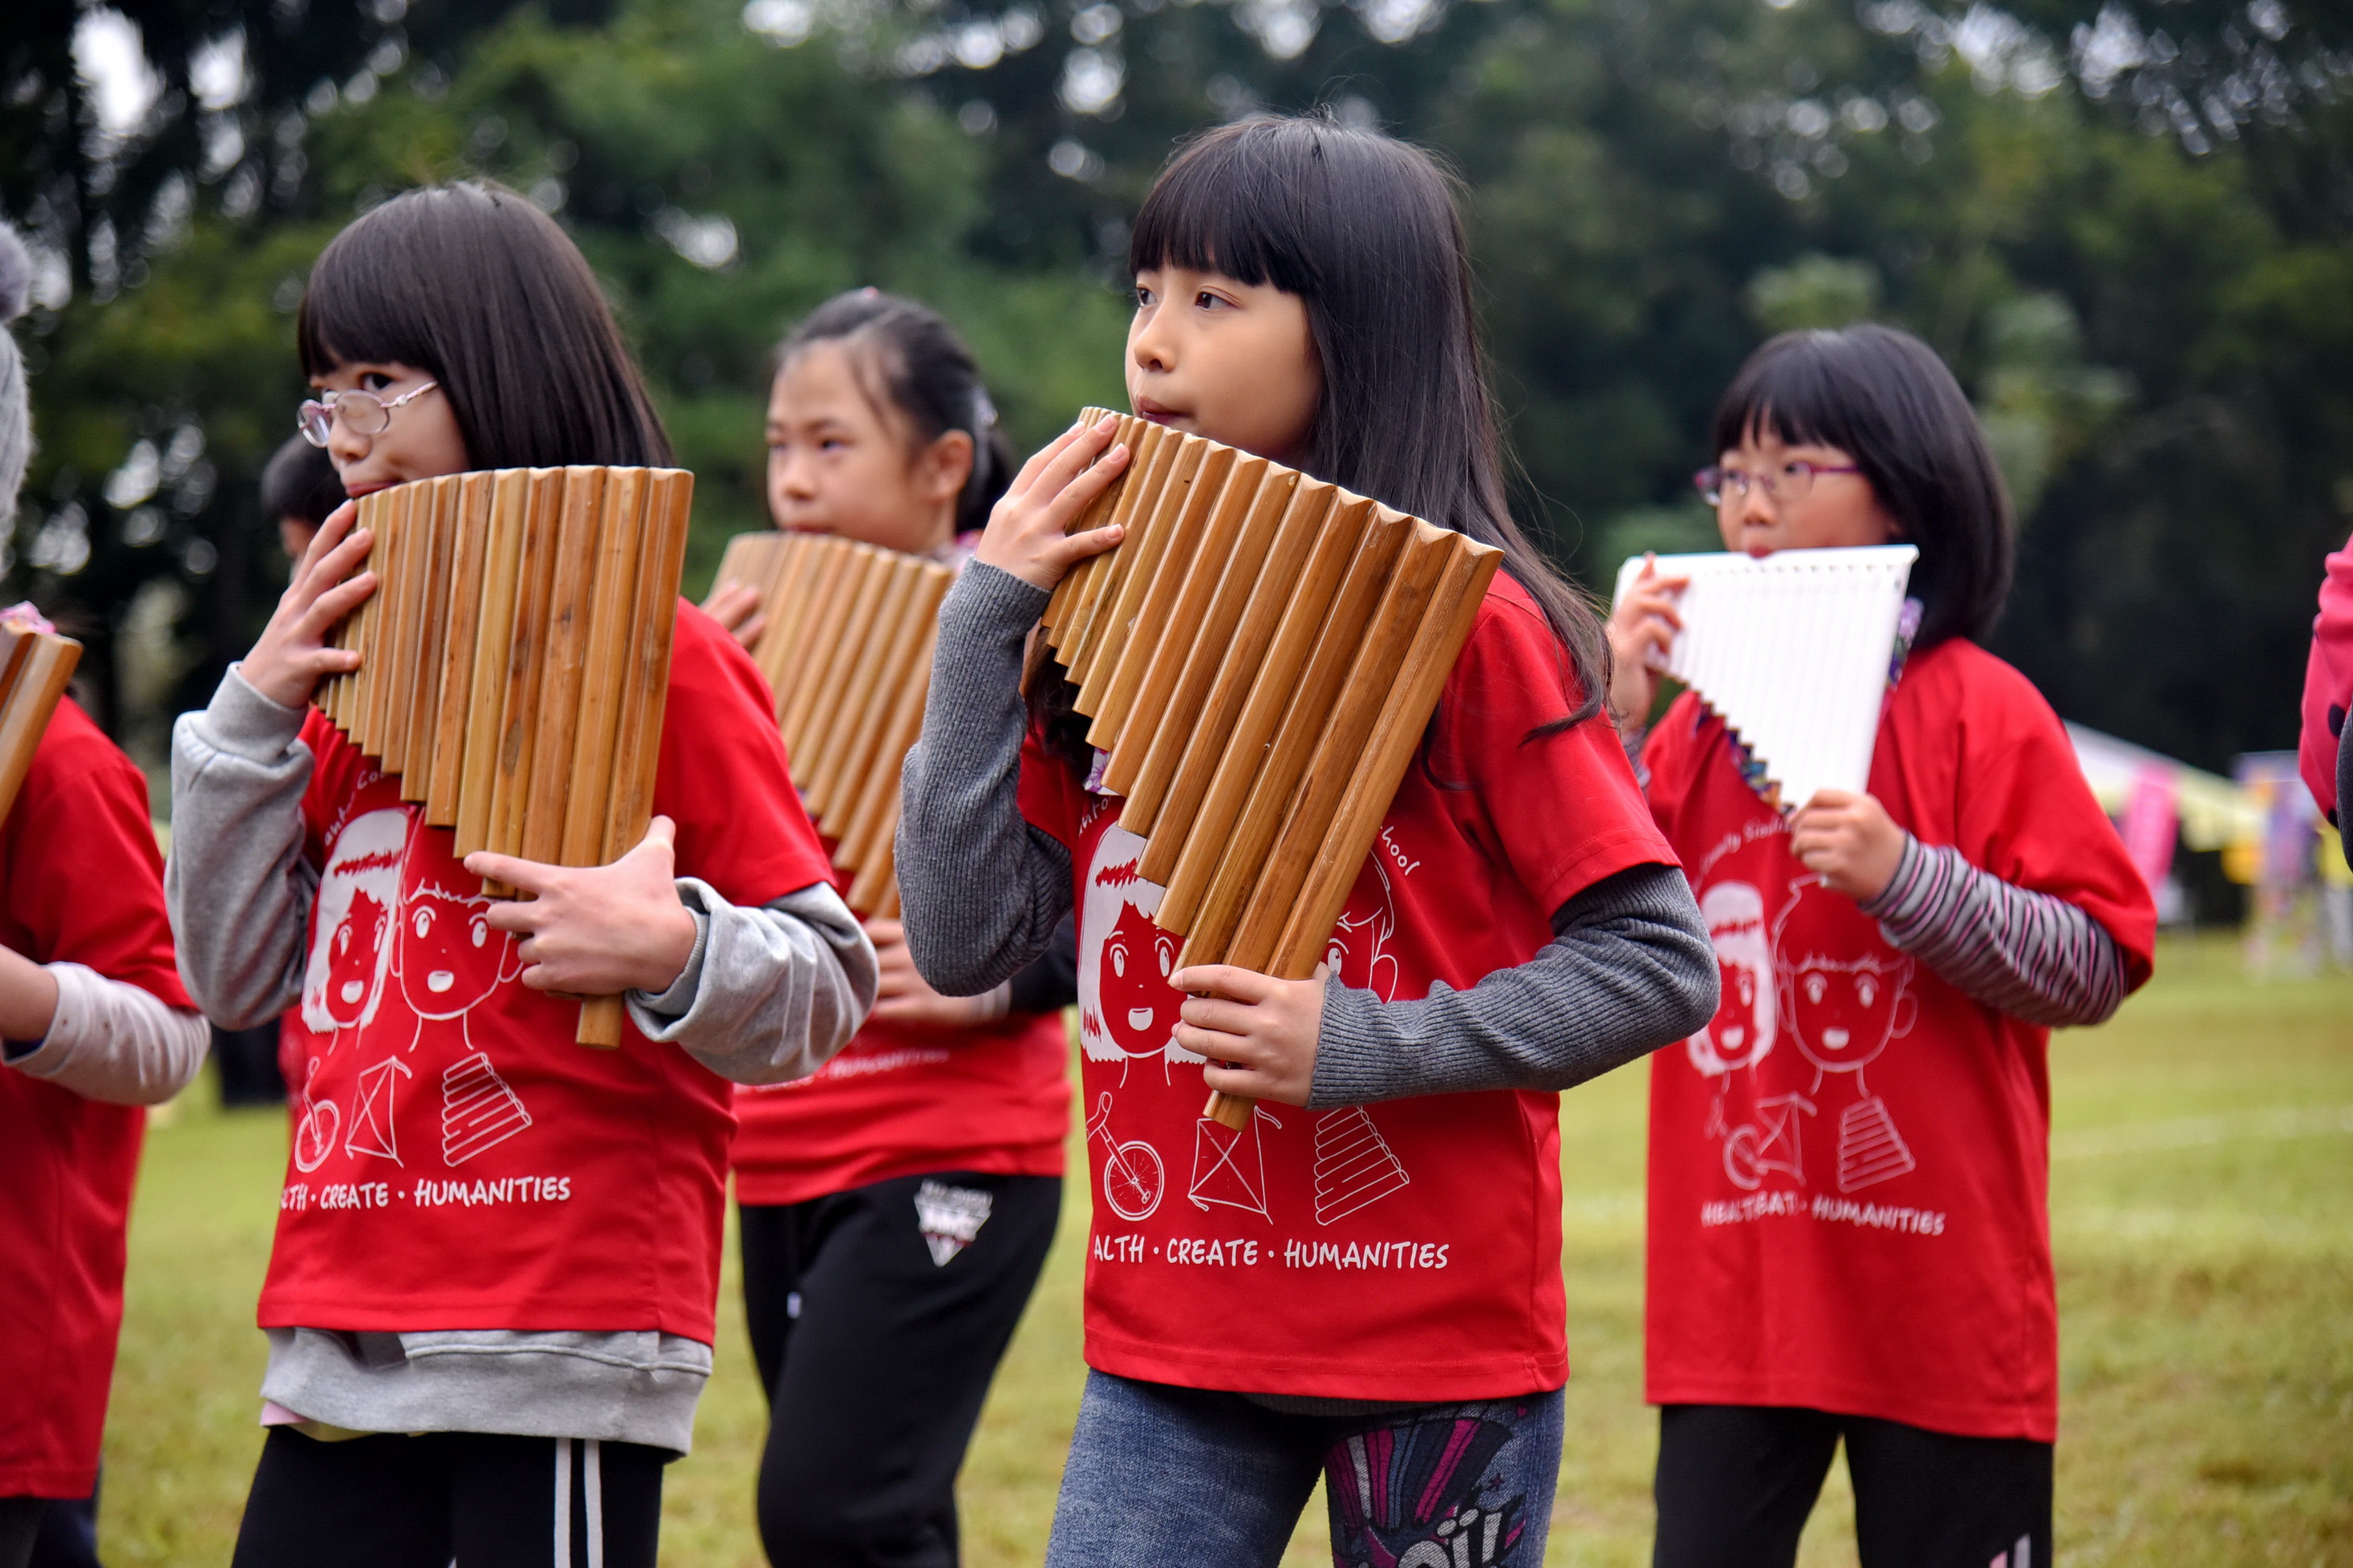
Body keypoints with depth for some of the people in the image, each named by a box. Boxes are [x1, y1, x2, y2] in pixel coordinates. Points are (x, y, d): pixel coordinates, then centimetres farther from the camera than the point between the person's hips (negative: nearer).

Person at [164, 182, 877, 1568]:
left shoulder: (659, 657, -4)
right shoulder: (364, 665, 14)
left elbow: (828, 995, -5)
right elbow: (238, 980, 15)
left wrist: (674, 949, -25)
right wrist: (256, 711, 5)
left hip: (563, 1350, -6)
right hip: (341, 1339, 7)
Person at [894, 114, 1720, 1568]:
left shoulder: (1474, 629, -8)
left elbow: (1661, 966, -10)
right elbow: (964, 944, 0)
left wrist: (1361, 1044, -19)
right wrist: (987, 620, -5)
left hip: (1437, 1344, -4)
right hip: (1166, 1345, 4)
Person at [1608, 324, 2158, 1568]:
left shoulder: (1980, 711, -4)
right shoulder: (1701, 719, 11)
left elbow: (2093, 970, -9)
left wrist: (1902, 876, -22)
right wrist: (1612, 718, -2)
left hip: (1935, 1290, -4)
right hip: (1734, 1291, 4)